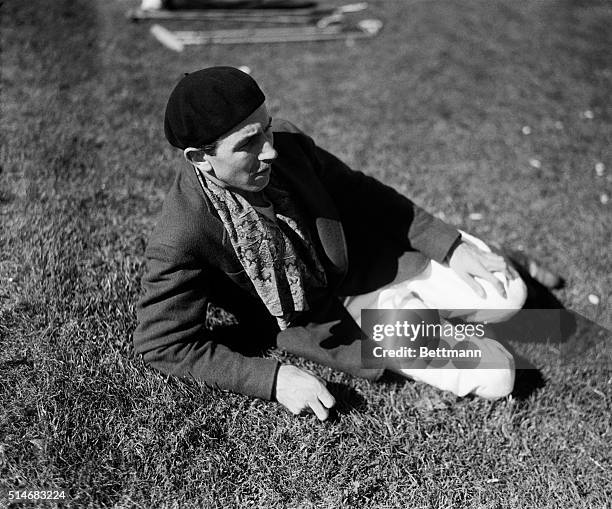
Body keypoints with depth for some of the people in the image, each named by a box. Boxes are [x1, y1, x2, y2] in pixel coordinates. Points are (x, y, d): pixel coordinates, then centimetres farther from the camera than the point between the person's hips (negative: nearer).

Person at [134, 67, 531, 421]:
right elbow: (162, 343, -19)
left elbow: (356, 191, -2)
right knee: (496, 377, -9)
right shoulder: (179, 243, -31)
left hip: (361, 258, 5)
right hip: (322, 316, -4)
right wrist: (272, 379, -25)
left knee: (507, 294, 0)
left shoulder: (286, 140, -17)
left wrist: (449, 246, -4)